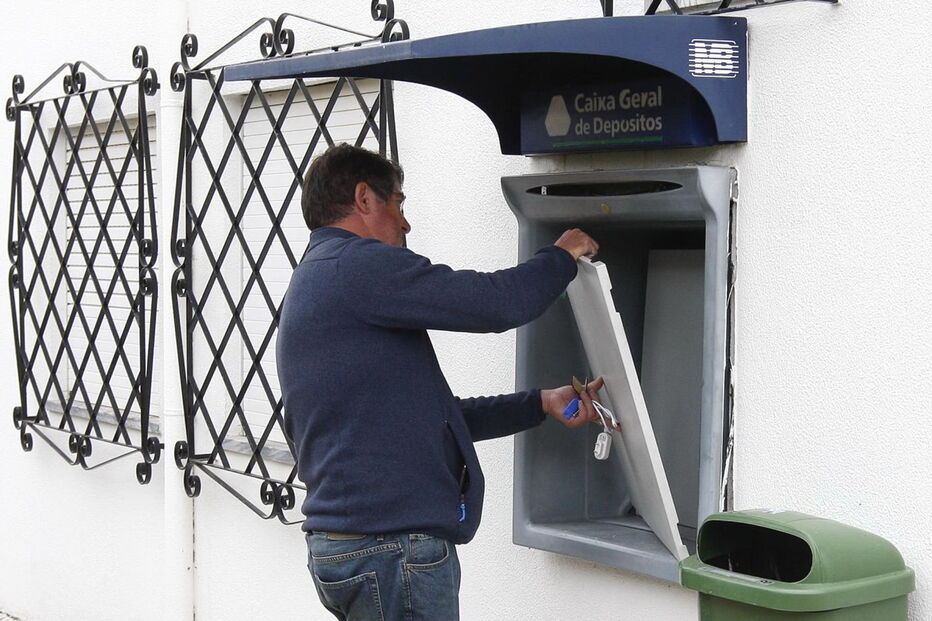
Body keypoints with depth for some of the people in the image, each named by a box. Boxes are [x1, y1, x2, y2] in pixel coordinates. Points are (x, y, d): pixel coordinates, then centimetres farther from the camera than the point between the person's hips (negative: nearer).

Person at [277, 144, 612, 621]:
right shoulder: (357, 265, -11)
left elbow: (423, 415, 22)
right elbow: (497, 303, -17)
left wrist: (542, 404, 21)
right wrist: (562, 255, 3)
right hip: (391, 550, -11)